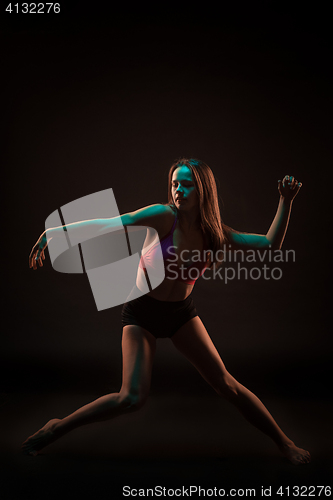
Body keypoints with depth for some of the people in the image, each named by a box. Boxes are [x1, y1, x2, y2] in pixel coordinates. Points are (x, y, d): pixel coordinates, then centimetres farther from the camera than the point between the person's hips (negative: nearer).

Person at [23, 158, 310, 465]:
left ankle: (284, 442, 23)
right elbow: (111, 223, -22)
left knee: (226, 385, 3)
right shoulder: (164, 216, -18)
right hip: (142, 313, -3)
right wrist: (57, 231, -25)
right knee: (133, 397, -15)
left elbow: (271, 244, -2)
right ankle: (56, 429, 8)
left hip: (181, 313, 4)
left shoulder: (213, 231, -5)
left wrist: (286, 201, -7)